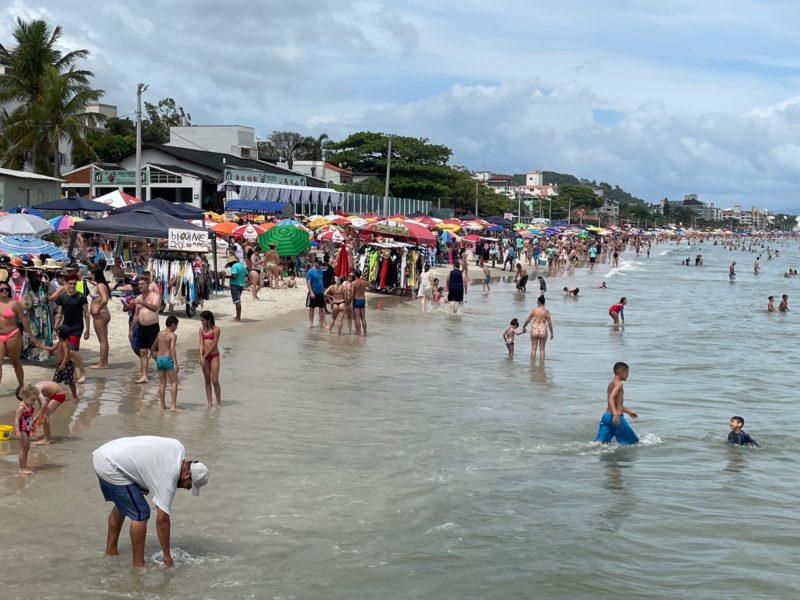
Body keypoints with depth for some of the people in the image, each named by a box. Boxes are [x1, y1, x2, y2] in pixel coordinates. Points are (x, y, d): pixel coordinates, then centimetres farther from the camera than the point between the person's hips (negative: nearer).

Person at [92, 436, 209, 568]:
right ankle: (138, 565, 0)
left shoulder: (178, 448, 4)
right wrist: (167, 555, -9)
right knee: (140, 513, -8)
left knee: (122, 505, 27)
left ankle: (111, 550, 37)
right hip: (110, 467, -10)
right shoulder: (168, 480, -18)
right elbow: (162, 519, -16)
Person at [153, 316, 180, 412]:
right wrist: (176, 364, -23)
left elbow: (154, 347, 20)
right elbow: (172, 349, -20)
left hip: (159, 359, 6)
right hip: (168, 359, -6)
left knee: (162, 383, 13)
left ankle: (163, 405, 16)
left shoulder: (159, 334, 10)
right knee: (174, 382, -2)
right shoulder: (173, 335, -9)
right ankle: (174, 406, -10)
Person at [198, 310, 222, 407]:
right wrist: (201, 357, -13)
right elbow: (201, 344, -2)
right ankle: (209, 402, 14)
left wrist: (205, 356, -11)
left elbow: (214, 345, -12)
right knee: (207, 380, 8)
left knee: (215, 381, -5)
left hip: (214, 356, -4)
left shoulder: (216, 329, -9)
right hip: (204, 357, 5)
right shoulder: (202, 329, 4)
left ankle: (219, 402, 7)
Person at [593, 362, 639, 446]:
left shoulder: (611, 383, 19)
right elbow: (611, 398, -26)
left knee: (598, 443, -1)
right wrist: (616, 415, -36)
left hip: (606, 416, 9)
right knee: (634, 442, 6)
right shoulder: (619, 384, -10)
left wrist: (628, 411, 39)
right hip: (617, 418, -9)